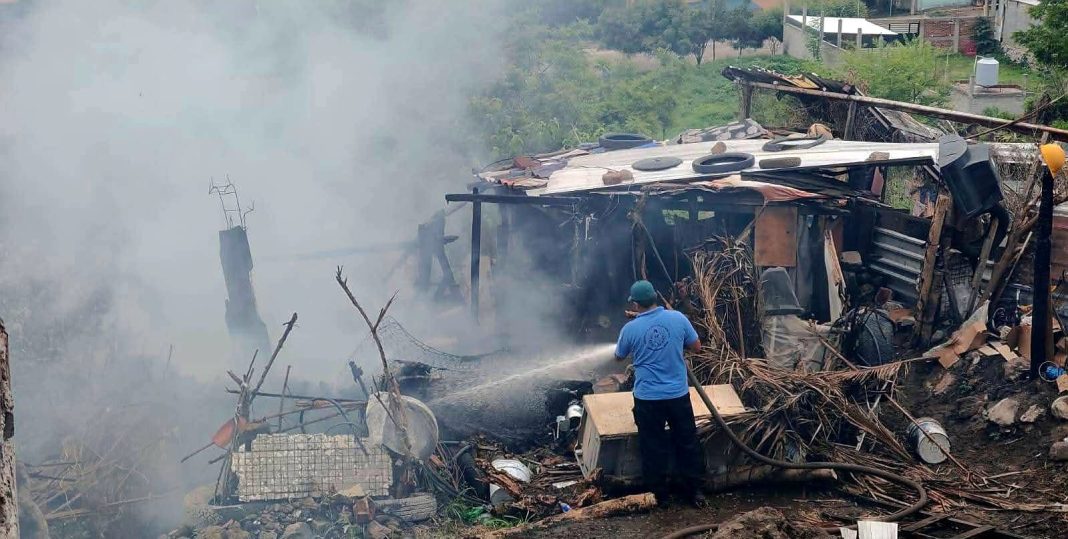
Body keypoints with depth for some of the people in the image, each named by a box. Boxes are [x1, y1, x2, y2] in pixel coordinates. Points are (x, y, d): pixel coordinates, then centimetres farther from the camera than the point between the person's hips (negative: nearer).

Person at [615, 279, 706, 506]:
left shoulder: (630, 329, -11)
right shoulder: (678, 318, -8)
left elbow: (619, 357, 10)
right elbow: (696, 346, 5)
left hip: (647, 398, -2)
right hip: (678, 394, 2)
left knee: (653, 447, 12)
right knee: (687, 442, 16)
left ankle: (659, 493, 21)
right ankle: (695, 489, 24)